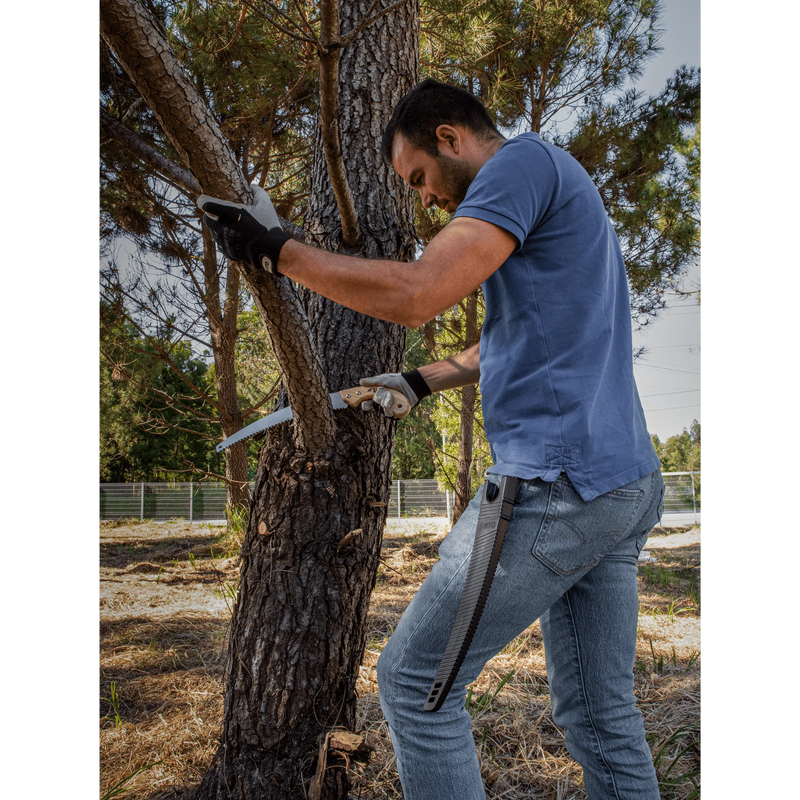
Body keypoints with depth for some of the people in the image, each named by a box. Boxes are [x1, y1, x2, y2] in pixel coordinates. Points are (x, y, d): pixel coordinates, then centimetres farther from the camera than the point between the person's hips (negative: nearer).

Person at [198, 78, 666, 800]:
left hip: (558, 483, -10)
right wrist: (417, 383, 30)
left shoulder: (523, 159, -6)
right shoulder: (558, 196, 25)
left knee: (414, 683, 1)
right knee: (601, 715, 15)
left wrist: (274, 247, -9)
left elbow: (415, 296, -19)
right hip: (627, 482, 10)